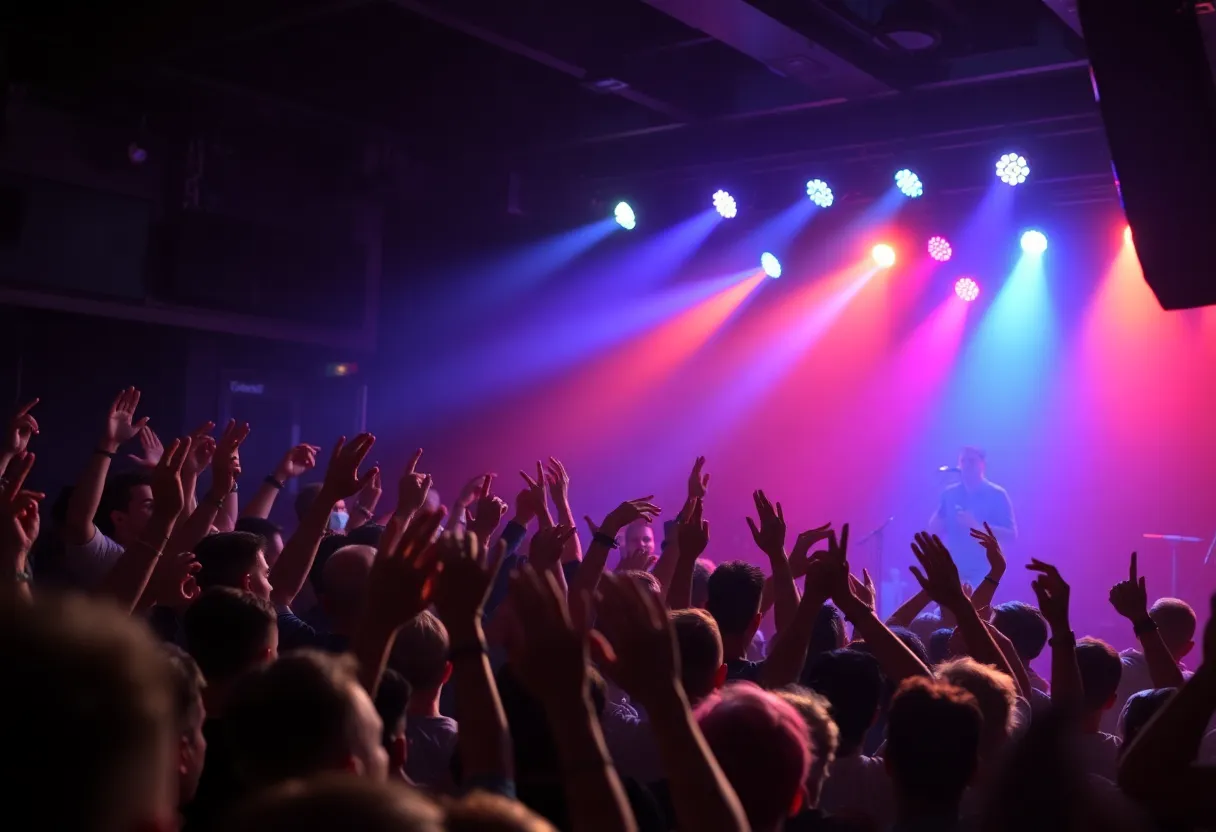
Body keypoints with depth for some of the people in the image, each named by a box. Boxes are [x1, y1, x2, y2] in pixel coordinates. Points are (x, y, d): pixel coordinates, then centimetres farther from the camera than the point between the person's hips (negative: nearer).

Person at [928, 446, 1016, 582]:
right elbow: (934, 530, 12)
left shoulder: (996, 495, -2)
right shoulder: (949, 494, 8)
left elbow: (1011, 535, -8)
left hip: (983, 574, -4)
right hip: (952, 572, 4)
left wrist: (977, 526, -20)